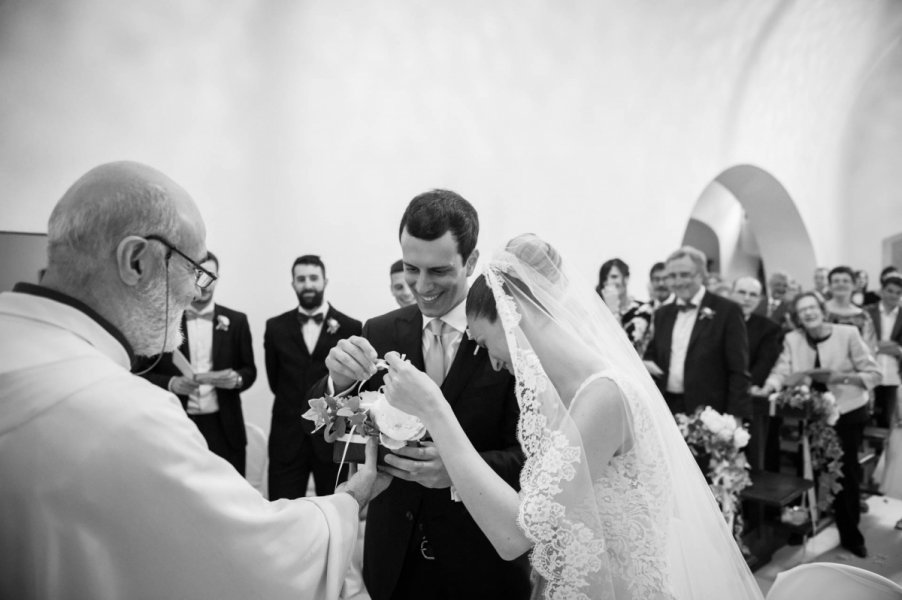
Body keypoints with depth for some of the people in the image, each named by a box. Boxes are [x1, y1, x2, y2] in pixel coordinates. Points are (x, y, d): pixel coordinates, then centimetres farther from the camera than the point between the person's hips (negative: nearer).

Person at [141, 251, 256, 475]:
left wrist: (236, 379, -13)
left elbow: (249, 370, 10)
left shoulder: (236, 321, 7)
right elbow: (144, 373, 3)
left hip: (224, 429, 1)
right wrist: (172, 383, -16)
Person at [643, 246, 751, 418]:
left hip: (707, 413, -4)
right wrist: (646, 363, -3)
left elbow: (738, 370, -7)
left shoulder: (727, 310, -4)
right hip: (666, 409, 5)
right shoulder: (663, 313, 13)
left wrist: (734, 418, -13)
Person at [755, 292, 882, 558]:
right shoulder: (792, 339, -2)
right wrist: (767, 388, -30)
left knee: (846, 473, 5)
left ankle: (851, 535, 23)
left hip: (847, 414, -2)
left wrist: (841, 377, -24)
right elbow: (782, 371, -10)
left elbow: (873, 374, -9)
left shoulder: (847, 333, -10)